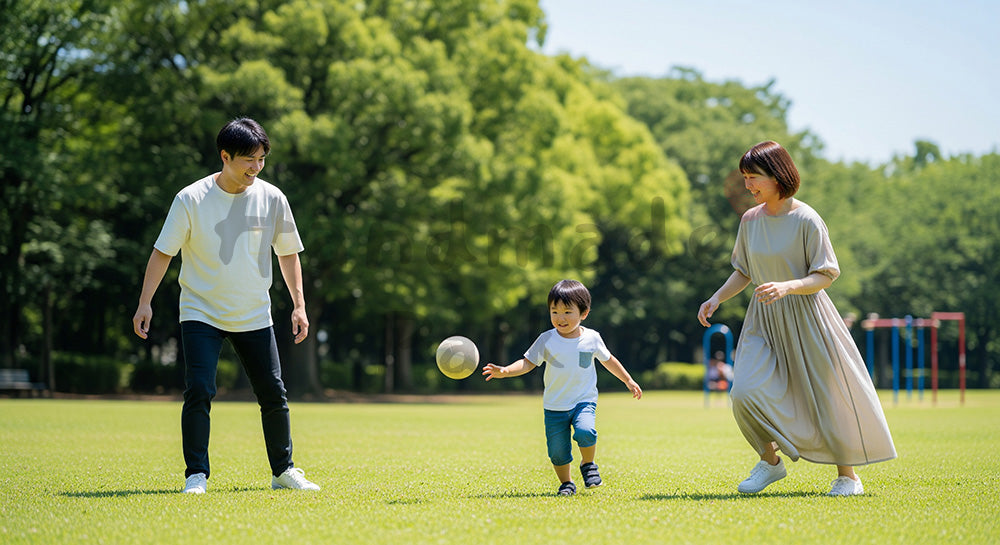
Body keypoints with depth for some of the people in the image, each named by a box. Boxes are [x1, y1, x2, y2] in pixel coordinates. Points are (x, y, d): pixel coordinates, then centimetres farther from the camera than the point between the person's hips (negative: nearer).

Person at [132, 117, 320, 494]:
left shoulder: (272, 198, -2)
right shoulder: (191, 199, -10)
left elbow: (288, 253, 8)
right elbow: (164, 251, -5)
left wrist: (299, 304, 4)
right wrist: (145, 303, -10)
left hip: (254, 317, 3)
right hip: (201, 313, -3)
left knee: (274, 395, 4)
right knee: (198, 391, -16)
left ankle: (283, 471, 21)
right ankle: (196, 475, -7)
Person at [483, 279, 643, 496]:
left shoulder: (592, 338, -1)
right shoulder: (546, 340, -5)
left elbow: (608, 360, 15)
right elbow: (527, 363, -3)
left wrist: (629, 381, 23)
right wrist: (505, 371, -21)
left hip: (584, 400, -1)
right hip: (555, 406, 1)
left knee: (585, 432, -28)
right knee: (557, 451, -2)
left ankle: (588, 464, 0)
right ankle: (566, 484, 24)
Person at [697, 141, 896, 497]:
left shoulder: (807, 220, -13)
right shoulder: (750, 220, 4)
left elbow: (825, 276, -13)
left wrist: (786, 287, -29)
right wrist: (717, 298, 1)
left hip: (805, 316, -4)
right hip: (764, 320, 4)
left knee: (828, 396, 2)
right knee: (745, 391, -14)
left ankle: (847, 475, 19)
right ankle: (770, 460, 8)